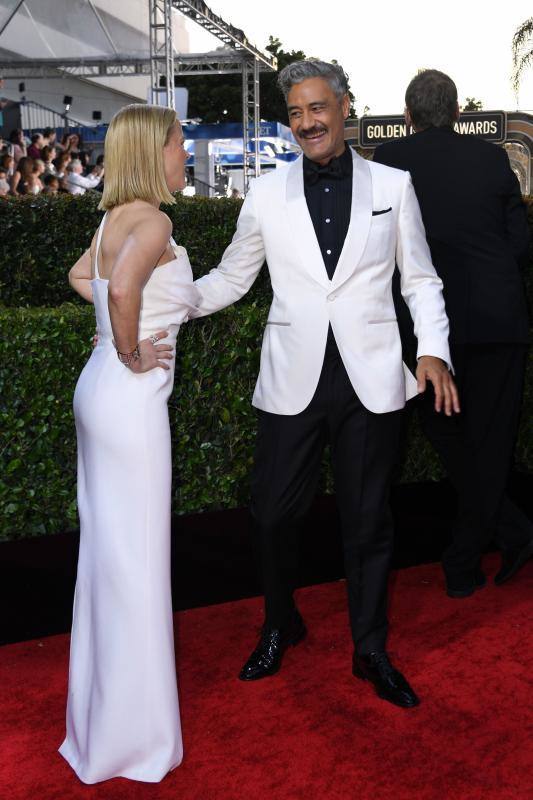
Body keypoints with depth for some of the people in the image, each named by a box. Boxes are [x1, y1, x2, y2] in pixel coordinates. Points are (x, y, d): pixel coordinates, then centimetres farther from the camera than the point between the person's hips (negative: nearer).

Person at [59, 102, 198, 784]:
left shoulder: (117, 217, 12)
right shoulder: (152, 220, -15)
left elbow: (82, 276, 30)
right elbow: (122, 287, -34)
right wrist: (133, 355, -19)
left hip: (102, 393, 10)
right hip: (130, 400, -9)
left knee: (107, 550, 19)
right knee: (134, 559, 0)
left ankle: (102, 703, 36)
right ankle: (131, 735, 14)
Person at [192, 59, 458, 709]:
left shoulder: (392, 185, 6)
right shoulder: (267, 193, 6)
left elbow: (420, 279, 9)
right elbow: (231, 277, 14)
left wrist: (433, 350, -6)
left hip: (371, 379, 0)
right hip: (293, 380, 1)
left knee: (367, 519, 8)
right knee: (272, 511, 5)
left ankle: (371, 651, 27)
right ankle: (280, 626, 32)